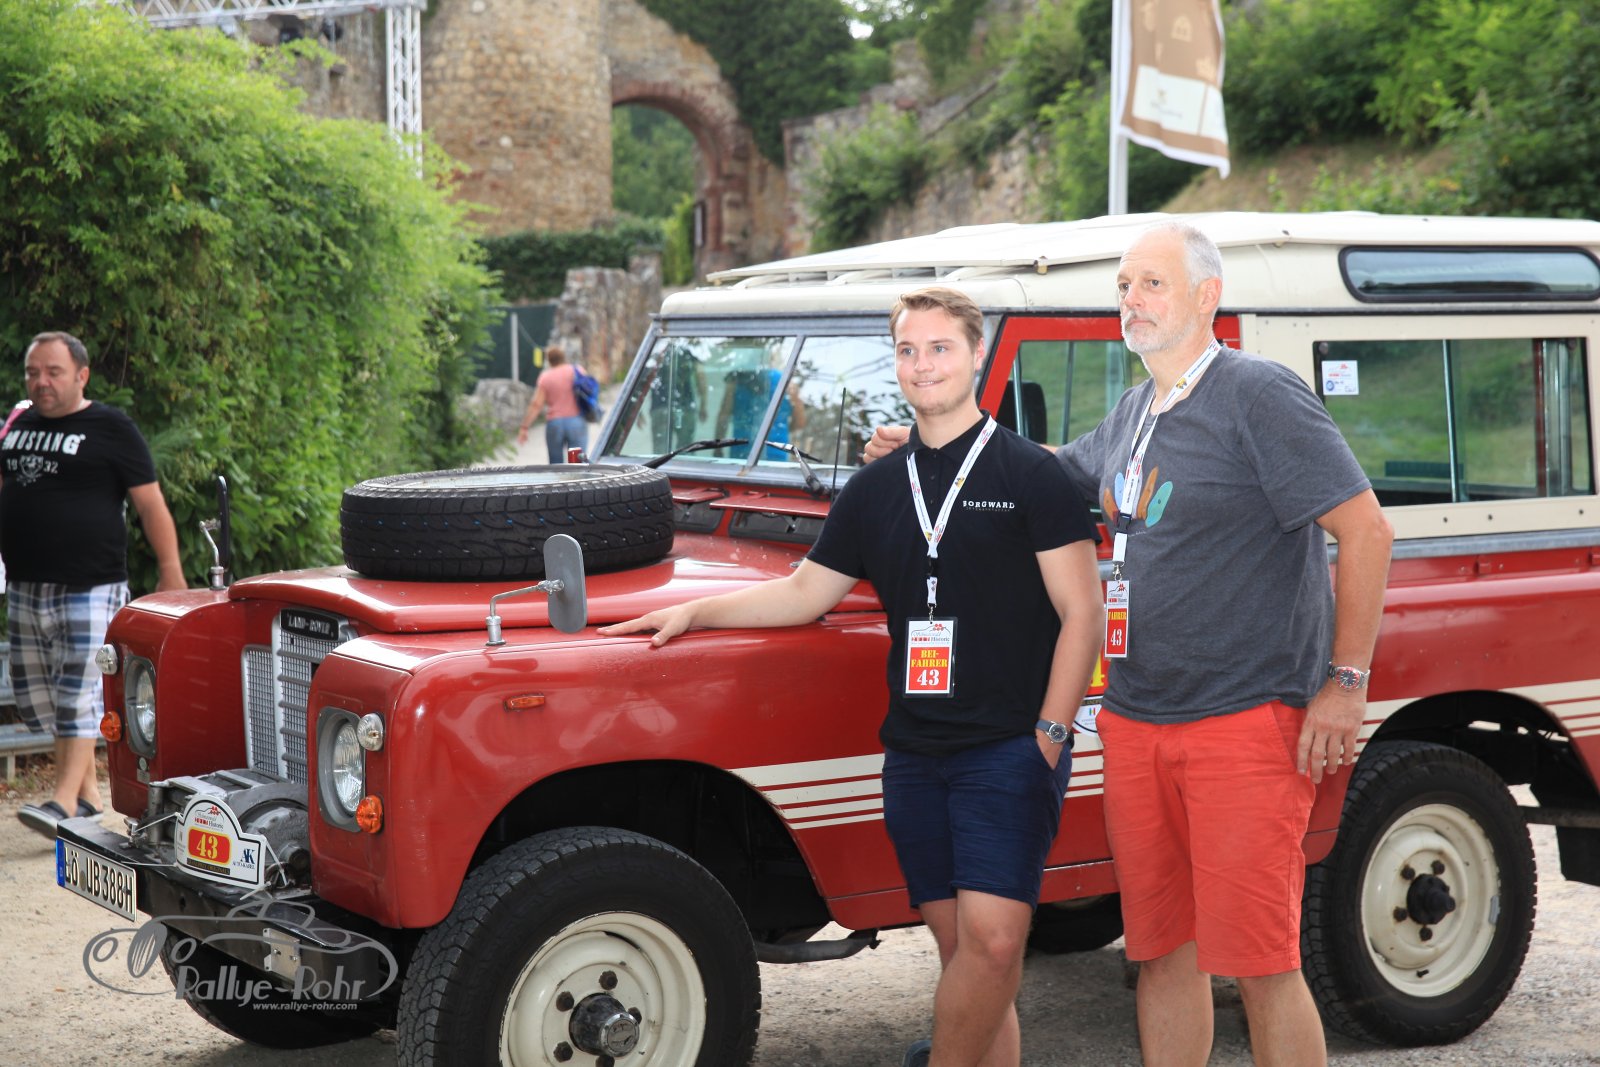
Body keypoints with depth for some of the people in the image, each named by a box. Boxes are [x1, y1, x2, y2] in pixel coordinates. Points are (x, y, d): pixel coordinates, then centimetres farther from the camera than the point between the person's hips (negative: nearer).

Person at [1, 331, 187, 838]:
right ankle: (90, 797, 18)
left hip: (90, 587, -7)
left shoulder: (111, 429, -6)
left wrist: (170, 569, -11)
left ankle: (65, 801, -11)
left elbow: (150, 503, -7)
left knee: (79, 694, -9)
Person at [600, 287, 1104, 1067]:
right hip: (914, 753, 5)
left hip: (1009, 749, -5)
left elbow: (1081, 615, -4)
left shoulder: (1030, 476, -2)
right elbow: (805, 593, 21)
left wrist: (1049, 736, -10)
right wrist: (694, 611, 13)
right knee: (958, 946, 5)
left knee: (993, 942, -15)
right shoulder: (876, 489, 14)